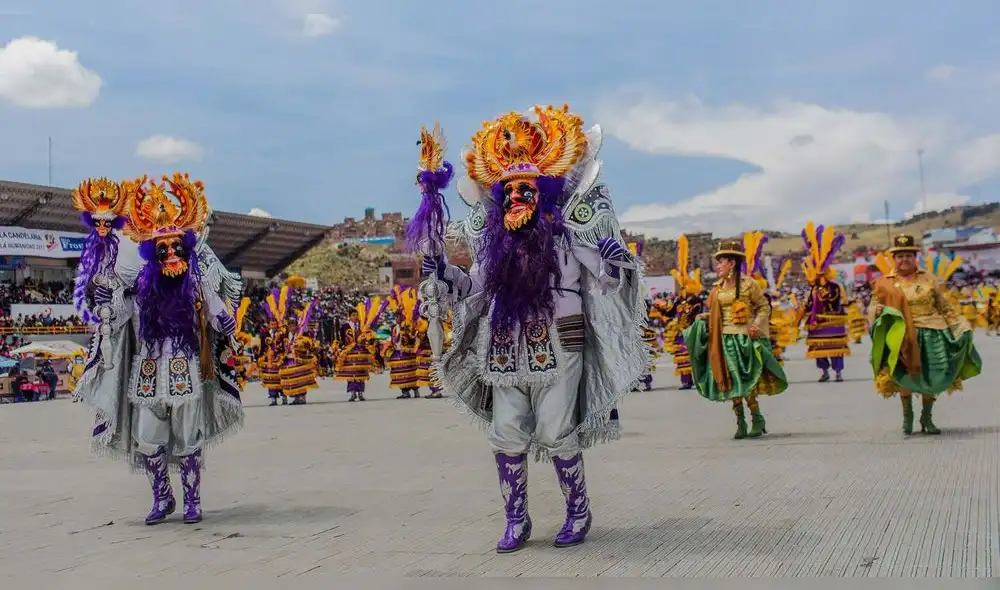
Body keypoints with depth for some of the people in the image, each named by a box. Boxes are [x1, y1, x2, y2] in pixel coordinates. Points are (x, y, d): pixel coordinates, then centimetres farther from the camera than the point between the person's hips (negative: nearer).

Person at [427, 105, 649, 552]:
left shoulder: (566, 229, 0)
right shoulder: (492, 238, 10)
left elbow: (605, 278, 1)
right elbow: (477, 292, 18)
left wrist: (615, 259, -20)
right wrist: (445, 274, 6)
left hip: (558, 345, -4)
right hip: (505, 349, 4)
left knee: (555, 433, -4)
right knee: (506, 434, 2)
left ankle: (578, 512, 16)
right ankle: (516, 520, 15)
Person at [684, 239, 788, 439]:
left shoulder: (748, 284, -5)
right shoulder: (717, 287, 11)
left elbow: (764, 307, 1)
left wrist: (757, 325, -14)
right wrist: (704, 318, 1)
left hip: (743, 338, -5)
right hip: (724, 339, 5)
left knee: (745, 382, -9)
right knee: (730, 382, 3)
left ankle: (758, 419, 8)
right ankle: (741, 424, 11)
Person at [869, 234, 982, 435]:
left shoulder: (929, 279, 11)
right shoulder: (885, 283, 7)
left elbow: (945, 306, 15)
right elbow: (873, 307, 9)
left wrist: (960, 326, 10)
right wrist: (877, 310, -15)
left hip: (931, 334, 2)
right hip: (902, 336, -2)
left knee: (932, 375, 1)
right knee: (904, 374, -14)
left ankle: (927, 417, 16)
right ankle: (907, 415, 2)